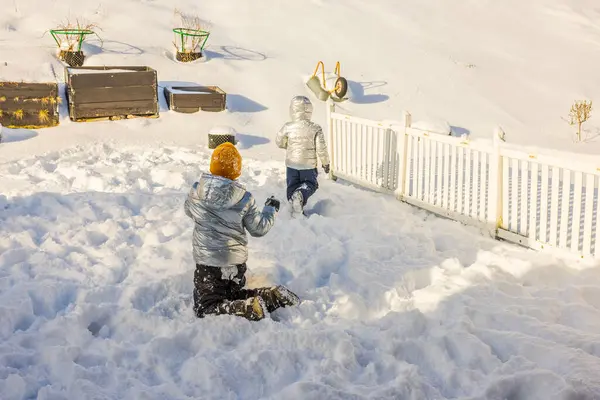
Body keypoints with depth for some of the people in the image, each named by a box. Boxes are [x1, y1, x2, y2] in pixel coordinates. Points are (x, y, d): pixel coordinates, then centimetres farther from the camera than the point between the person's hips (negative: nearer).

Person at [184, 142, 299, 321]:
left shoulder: (196, 190, -10)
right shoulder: (244, 197, -11)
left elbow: (188, 210, 12)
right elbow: (259, 228, -1)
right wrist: (271, 209, 17)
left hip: (207, 261, -3)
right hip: (237, 261, 3)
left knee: (205, 308, 0)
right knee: (232, 296, 25)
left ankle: (250, 309, -22)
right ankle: (273, 296, 2)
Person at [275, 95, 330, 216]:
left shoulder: (288, 127, -11)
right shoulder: (315, 128, -15)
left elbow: (279, 142, 4)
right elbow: (321, 148, -12)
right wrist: (325, 163, 4)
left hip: (291, 164, 1)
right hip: (309, 164, -1)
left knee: (292, 186, 15)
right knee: (310, 184, 15)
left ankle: (296, 210, 7)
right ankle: (301, 194, -17)